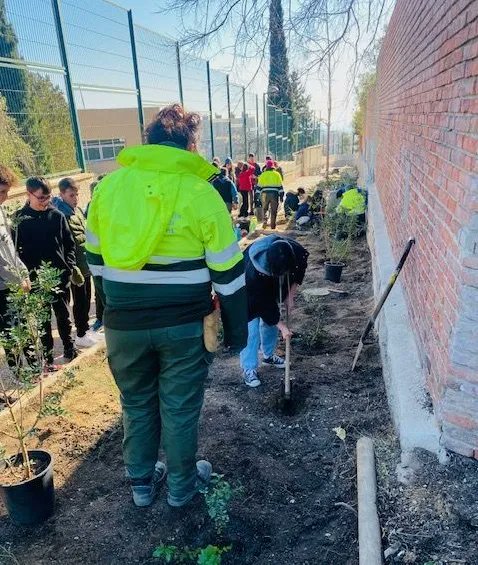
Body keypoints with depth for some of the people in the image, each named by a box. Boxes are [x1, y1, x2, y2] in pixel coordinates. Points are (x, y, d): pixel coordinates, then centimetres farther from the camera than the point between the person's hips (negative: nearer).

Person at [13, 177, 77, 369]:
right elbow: (17, 249, -3)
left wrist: (70, 265, -5)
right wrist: (26, 275, -11)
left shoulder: (57, 215, 3)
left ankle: (69, 348, 28)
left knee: (63, 314, 13)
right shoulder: (20, 219, -3)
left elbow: (69, 243, 6)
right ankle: (47, 357, 18)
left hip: (61, 274, 2)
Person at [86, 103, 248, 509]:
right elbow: (227, 274, -7)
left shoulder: (109, 185, 2)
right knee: (180, 406, 15)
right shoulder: (200, 193, -8)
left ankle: (142, 483, 39)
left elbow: (96, 258, 10)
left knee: (137, 403, 21)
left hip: (123, 323, 3)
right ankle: (181, 485, 35)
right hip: (182, 323, -3)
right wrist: (236, 332, 4)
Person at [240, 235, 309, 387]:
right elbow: (263, 304, -31)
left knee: (271, 321, 13)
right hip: (250, 294, -5)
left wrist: (290, 295, -11)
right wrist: (282, 326, -23)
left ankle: (269, 356, 34)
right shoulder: (254, 272, -45)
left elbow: (299, 271, -7)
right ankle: (249, 368, 6)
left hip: (271, 287, 5)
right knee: (252, 328, -8)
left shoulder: (295, 251, -33)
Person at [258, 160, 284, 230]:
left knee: (264, 209, 13)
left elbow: (259, 186, 7)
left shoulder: (263, 175, 6)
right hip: (274, 194, 0)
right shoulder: (277, 174, 4)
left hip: (265, 194, 0)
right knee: (273, 211, 7)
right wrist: (281, 195, 6)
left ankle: (265, 221, -8)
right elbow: (280, 186, 2)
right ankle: (273, 226, 9)